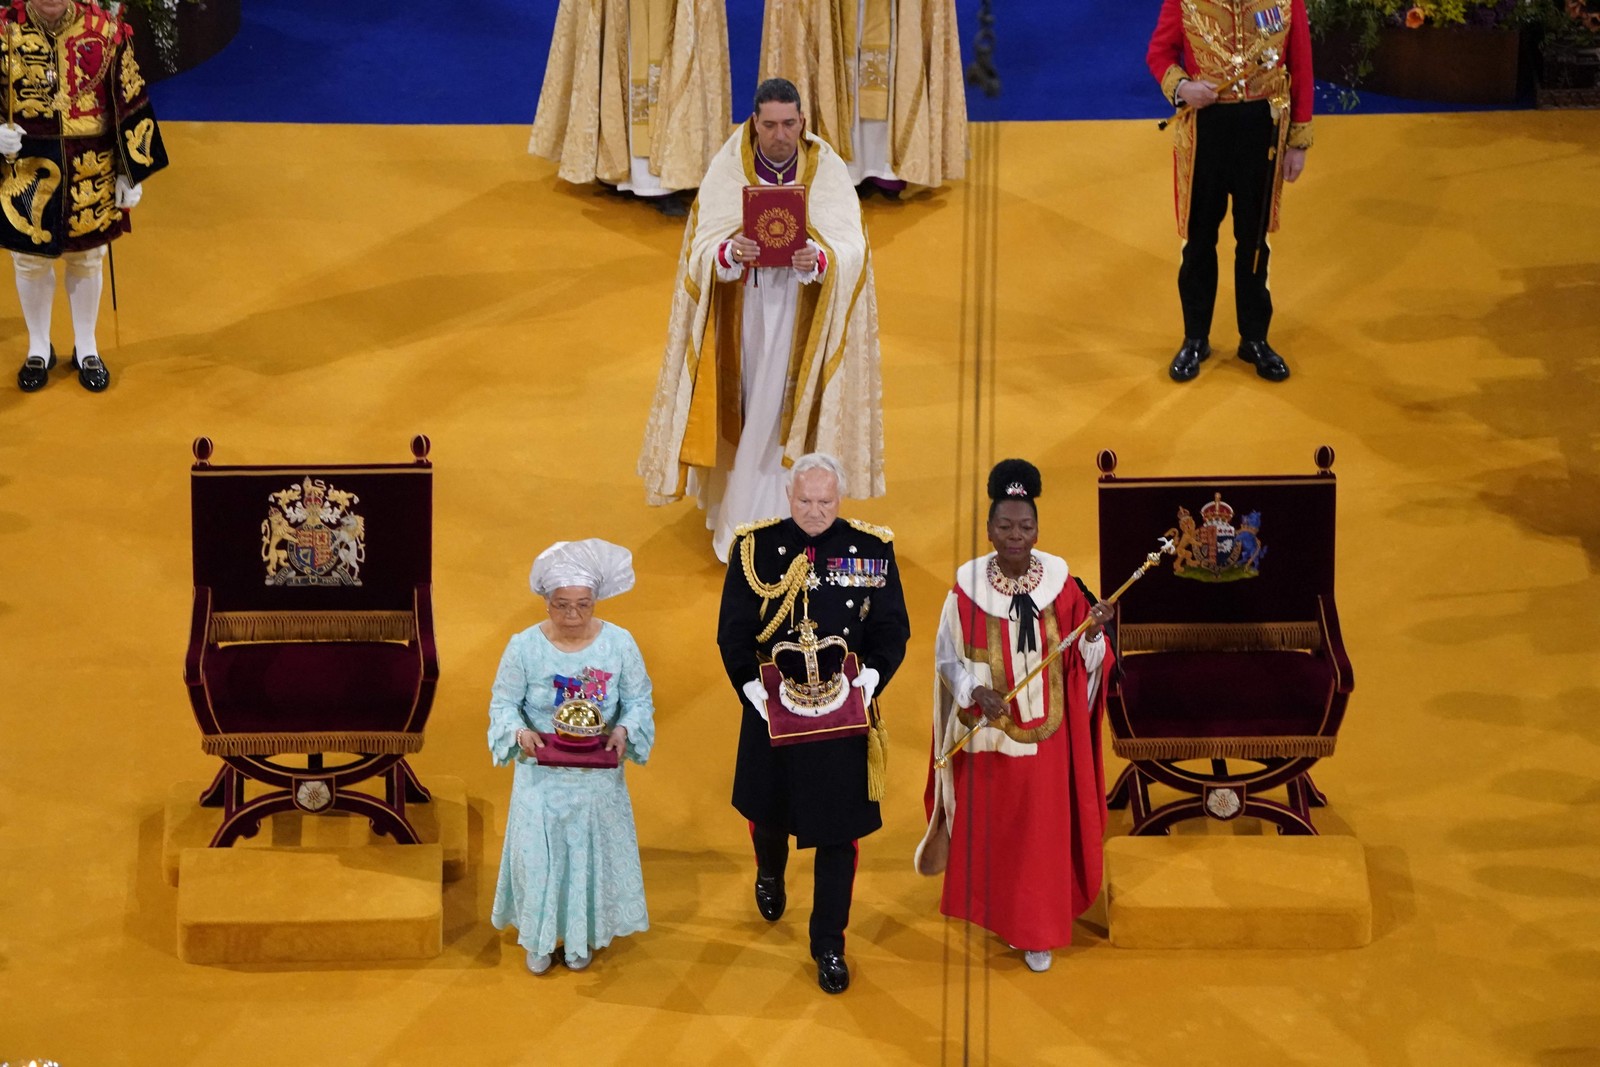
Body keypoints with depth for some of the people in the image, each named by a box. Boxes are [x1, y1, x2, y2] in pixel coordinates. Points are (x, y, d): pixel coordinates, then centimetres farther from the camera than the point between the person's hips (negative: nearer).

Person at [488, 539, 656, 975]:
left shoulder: (619, 643, -12)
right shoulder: (524, 646, -14)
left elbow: (639, 701, -2)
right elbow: (503, 703, -4)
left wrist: (623, 731, -22)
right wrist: (519, 732, -24)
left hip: (598, 776, 1)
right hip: (541, 775, -1)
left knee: (590, 852, 14)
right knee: (538, 854, 8)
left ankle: (582, 937, 35)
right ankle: (539, 938, 31)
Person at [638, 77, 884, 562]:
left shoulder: (827, 171, -5)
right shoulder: (727, 170, -4)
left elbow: (851, 248, -12)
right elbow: (702, 248, -9)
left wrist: (819, 258, -34)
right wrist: (730, 253, -32)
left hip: (802, 315, -1)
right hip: (741, 308, 1)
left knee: (782, 411, -1)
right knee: (747, 410, 6)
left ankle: (744, 522, 9)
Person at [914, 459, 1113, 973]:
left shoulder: (1060, 580, -8)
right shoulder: (968, 584, -11)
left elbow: (1082, 659, -2)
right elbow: (947, 659, -4)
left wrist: (1094, 632, -23)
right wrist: (976, 692, -21)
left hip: (1044, 732, 0)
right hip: (986, 729, 0)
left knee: (1041, 833, 6)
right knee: (986, 827, 14)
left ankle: (1035, 931, 19)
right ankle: (988, 908, 37)